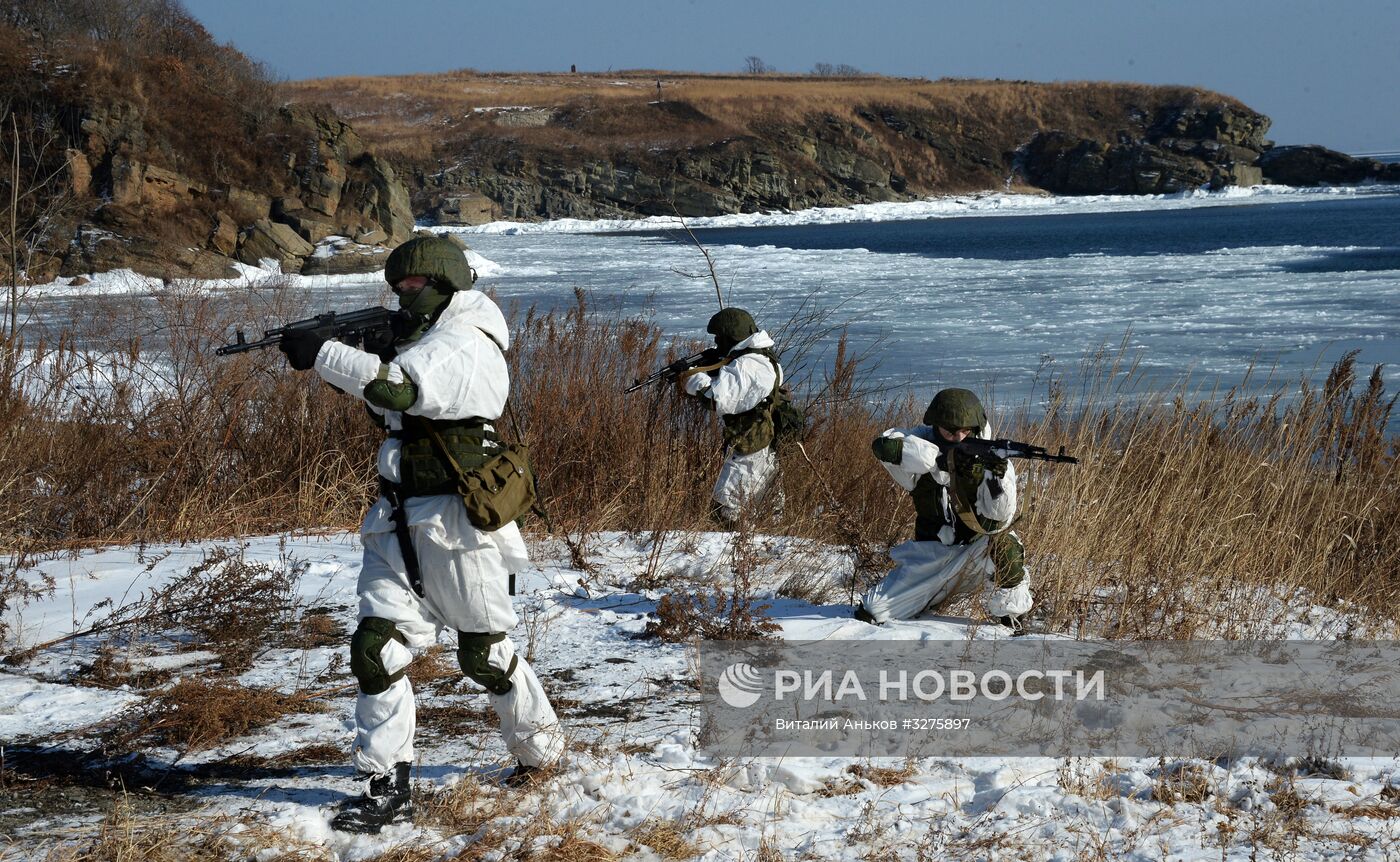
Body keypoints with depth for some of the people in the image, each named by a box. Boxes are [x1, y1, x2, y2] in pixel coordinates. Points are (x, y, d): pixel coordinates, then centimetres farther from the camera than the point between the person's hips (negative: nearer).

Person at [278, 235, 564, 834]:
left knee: (485, 655, 9)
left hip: (456, 530, -8)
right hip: (398, 523, 8)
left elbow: (399, 388, -33)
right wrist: (340, 363, -1)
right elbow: (388, 403, 17)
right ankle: (387, 788, 1)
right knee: (375, 649, -3)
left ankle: (541, 749, 33)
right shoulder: (422, 340, 12)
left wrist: (321, 354, -29)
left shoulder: (467, 350, -18)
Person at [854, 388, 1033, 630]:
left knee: (1004, 545, -34)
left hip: (977, 554, -1)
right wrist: (940, 459, -36)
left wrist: (998, 476, -38)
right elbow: (884, 445, -31)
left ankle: (1012, 623, -13)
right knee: (870, 612, -8)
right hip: (930, 554, 1)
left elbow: (998, 519, -21)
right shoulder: (924, 443, -10)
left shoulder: (990, 457, -13)